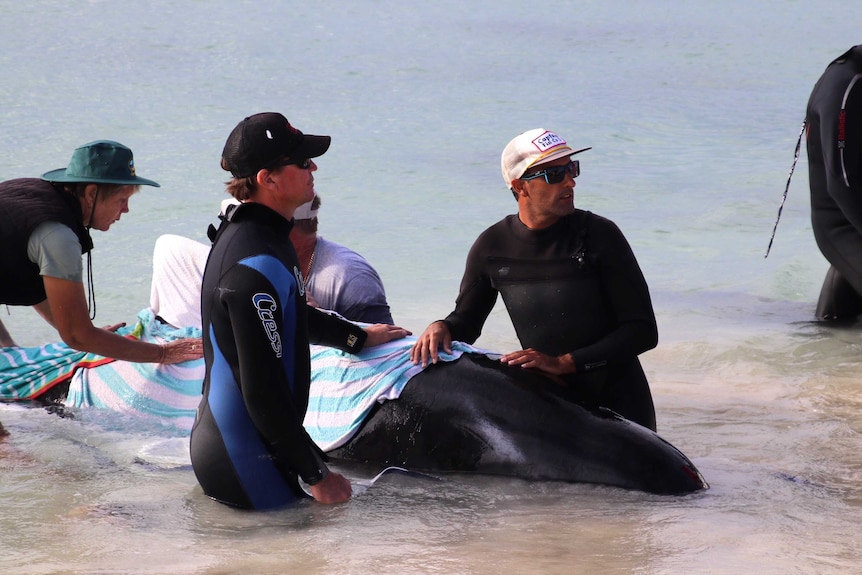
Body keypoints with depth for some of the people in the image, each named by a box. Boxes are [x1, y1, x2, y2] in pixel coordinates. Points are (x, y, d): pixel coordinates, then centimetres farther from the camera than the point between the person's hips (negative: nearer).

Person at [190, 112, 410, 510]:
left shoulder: (244, 233, 11)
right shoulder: (257, 263, -23)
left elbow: (288, 315, 32)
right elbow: (263, 391, -25)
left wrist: (358, 337, 43)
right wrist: (317, 474, -18)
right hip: (243, 458, -10)